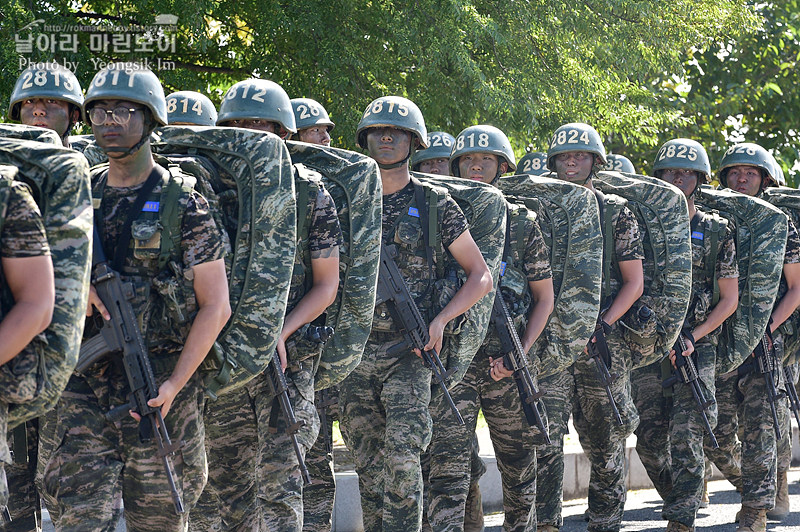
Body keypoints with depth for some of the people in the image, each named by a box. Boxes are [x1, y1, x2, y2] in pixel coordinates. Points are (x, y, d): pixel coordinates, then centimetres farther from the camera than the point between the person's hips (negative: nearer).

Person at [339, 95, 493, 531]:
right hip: (355, 352, 3)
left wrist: (440, 320, -9)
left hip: (409, 352, -3)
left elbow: (480, 276, 4)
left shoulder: (434, 203, 3)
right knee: (369, 467, 5)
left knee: (401, 457, -16)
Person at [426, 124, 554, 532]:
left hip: (508, 361, 1)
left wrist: (522, 352, -5)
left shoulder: (523, 224, 8)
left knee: (518, 465, 9)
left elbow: (545, 296, 8)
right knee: (447, 462, -10)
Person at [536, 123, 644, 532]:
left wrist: (602, 326, -11)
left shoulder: (617, 213, 6)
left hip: (604, 342, -1)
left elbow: (634, 282, 2)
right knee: (545, 436, -11)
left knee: (604, 442, 6)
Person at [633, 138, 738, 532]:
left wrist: (693, 337, -7)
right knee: (649, 440, 3)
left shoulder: (716, 231, 4)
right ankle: (679, 500, 24)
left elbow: (729, 299, 4)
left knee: (685, 437, -13)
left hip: (696, 348, -2)